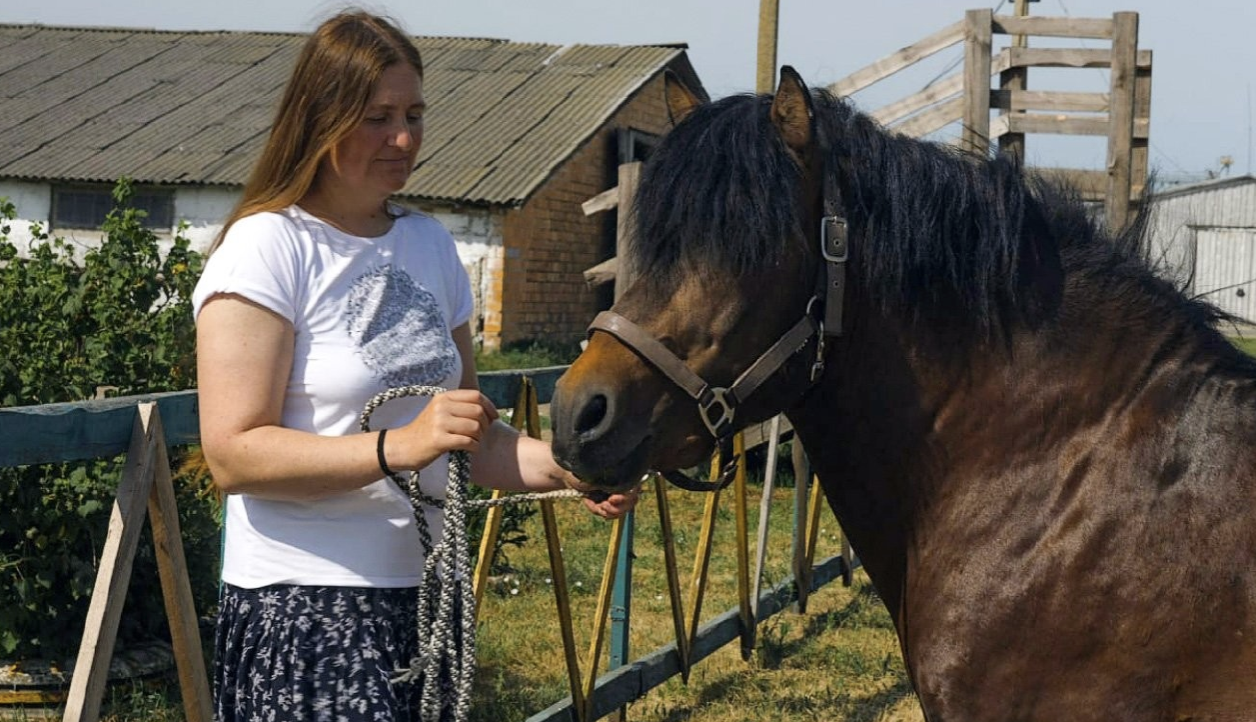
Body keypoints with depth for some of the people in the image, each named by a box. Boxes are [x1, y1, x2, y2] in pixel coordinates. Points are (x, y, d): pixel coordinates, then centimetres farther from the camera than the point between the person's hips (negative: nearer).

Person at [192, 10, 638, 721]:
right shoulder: (269, 248, -8)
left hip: (426, 594, 6)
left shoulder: (431, 243, 12)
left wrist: (563, 467, 0)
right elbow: (233, 455, -17)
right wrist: (398, 447, -27)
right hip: (306, 603, -6)